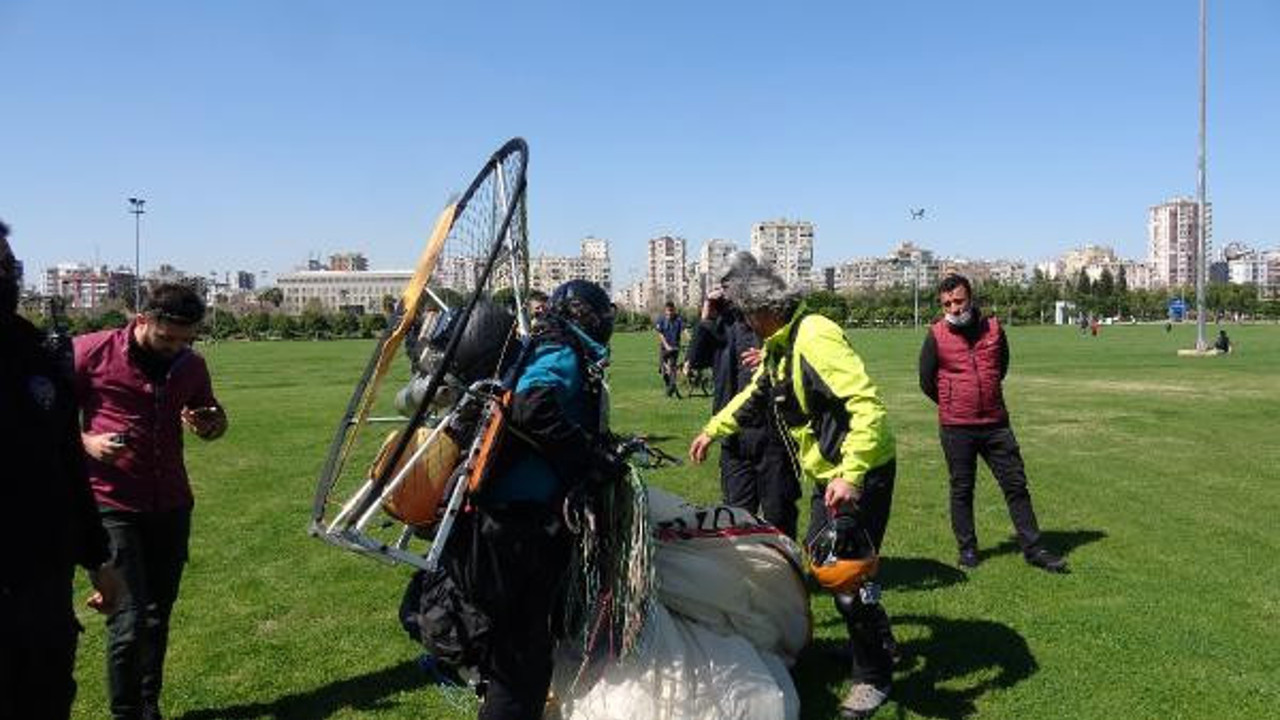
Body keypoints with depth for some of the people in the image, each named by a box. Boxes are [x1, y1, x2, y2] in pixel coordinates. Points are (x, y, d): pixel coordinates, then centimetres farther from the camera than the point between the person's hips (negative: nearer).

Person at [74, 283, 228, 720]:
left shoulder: (191, 365, 6)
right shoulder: (92, 352, -7)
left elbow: (215, 420, 20)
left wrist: (209, 425, -3)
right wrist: (86, 442, -16)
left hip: (172, 505, 4)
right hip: (112, 506, -4)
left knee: (158, 615, 11)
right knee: (130, 619, -9)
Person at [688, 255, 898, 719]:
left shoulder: (814, 338, -25)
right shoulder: (777, 344, 6)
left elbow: (867, 406, -32)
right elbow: (756, 395, 25)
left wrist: (850, 476, -37)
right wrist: (713, 429, 28)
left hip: (861, 474, -10)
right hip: (829, 474, 10)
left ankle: (873, 678, 16)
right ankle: (878, 642, 39)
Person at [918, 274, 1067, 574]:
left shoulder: (993, 327, 1)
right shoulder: (936, 335, -7)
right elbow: (926, 381, 3)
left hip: (996, 423, 3)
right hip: (956, 427, -2)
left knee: (1016, 484, 6)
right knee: (961, 490, 8)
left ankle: (1033, 549, 16)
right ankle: (967, 548, 21)